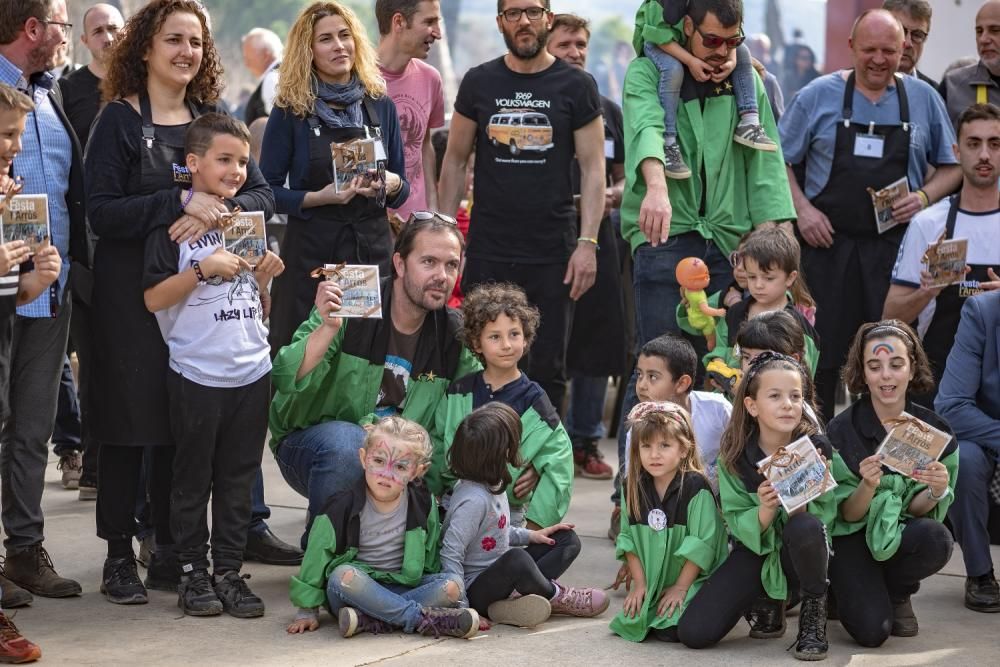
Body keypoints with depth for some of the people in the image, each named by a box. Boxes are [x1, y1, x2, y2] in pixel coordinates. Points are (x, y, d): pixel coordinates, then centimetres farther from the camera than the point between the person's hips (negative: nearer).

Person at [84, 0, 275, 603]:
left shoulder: (213, 118, 11)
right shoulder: (120, 121, -2)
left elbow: (262, 195, 4)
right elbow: (101, 211, -12)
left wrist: (218, 212, -16)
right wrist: (179, 204, -21)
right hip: (132, 289, -4)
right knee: (129, 420, -1)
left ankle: (171, 552, 16)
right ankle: (120, 556, 8)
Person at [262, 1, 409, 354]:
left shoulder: (381, 105, 8)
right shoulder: (290, 111, -1)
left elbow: (402, 189, 14)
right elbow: (268, 191, -2)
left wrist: (392, 185, -9)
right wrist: (318, 198, -17)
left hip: (373, 247, 3)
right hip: (311, 251, -3)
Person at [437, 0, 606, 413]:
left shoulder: (576, 86, 2)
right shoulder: (478, 83, 6)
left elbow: (593, 168, 1)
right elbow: (455, 161, 11)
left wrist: (588, 242, -8)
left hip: (553, 254, -1)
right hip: (488, 252, 1)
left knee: (548, 370, 4)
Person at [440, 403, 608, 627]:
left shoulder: (493, 485, 5)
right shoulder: (474, 499, -25)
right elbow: (450, 554, -25)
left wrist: (530, 535, 11)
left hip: (500, 579, 11)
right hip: (476, 589, -11)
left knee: (567, 541, 10)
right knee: (517, 558, -41)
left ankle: (523, 597, -13)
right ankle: (557, 595, -10)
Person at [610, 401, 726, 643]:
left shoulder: (696, 488, -14)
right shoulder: (633, 488, 2)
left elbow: (702, 544, -15)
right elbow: (628, 539, 5)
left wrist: (680, 587, -15)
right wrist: (639, 583, -3)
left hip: (692, 580, -5)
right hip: (651, 584, 5)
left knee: (672, 631, -25)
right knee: (629, 623, -13)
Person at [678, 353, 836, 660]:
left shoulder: (817, 448, -14)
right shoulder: (734, 456, -10)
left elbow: (825, 515, -16)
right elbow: (737, 525, -11)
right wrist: (765, 511, -32)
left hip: (801, 553, -2)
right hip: (756, 553, 2)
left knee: (804, 526, -39)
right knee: (693, 633, -16)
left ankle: (814, 611, -8)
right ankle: (766, 602, 15)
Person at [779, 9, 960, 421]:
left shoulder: (923, 99, 8)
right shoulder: (818, 97, 3)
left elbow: (951, 166, 14)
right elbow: (779, 161, 7)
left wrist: (924, 197, -5)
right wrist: (801, 209, -7)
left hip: (897, 245, 1)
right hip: (829, 242, -1)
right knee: (821, 355, 0)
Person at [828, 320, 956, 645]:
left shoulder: (935, 431, -8)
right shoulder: (842, 430, -12)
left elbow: (918, 510, -5)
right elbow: (848, 515, -9)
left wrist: (936, 491, -28)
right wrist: (868, 486, -31)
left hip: (903, 533, 2)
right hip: (853, 537, -2)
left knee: (937, 539, -34)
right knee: (872, 630, -27)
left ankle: (897, 593, 0)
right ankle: (850, 591, 11)